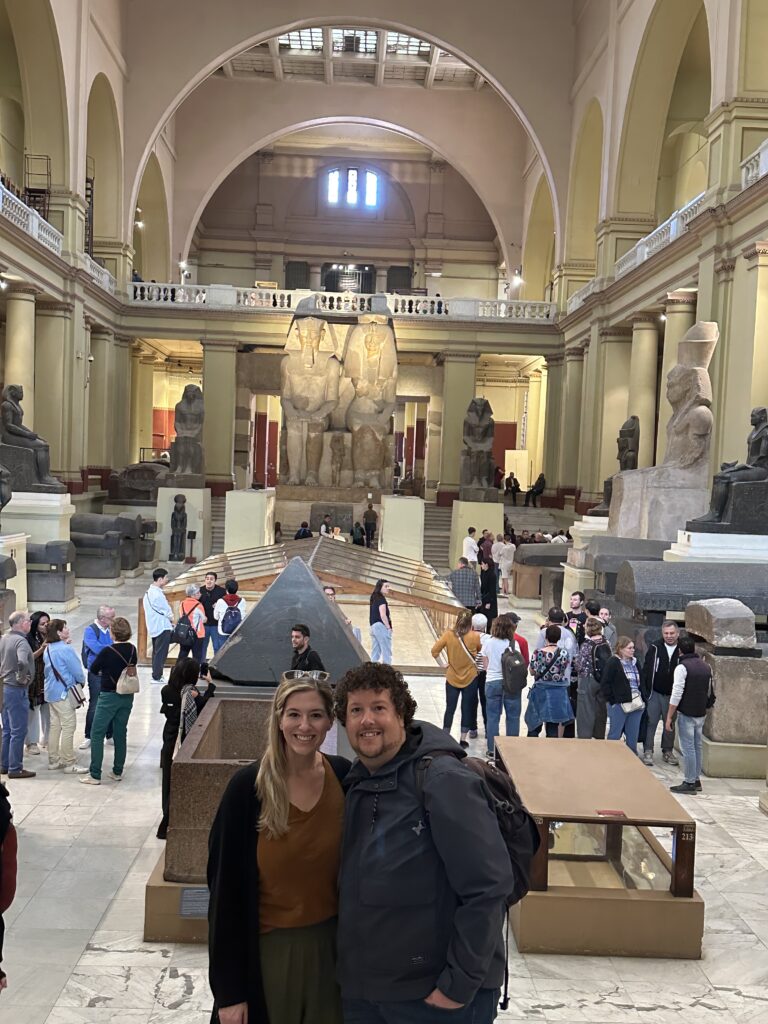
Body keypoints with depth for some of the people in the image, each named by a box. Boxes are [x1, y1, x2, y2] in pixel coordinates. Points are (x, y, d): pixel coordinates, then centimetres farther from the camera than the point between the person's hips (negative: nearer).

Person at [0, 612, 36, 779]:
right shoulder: (21, 641, -19)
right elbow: (22, 662, -37)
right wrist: (22, 678, -22)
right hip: (17, 690, -9)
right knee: (18, 731, -1)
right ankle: (15, 769, 4)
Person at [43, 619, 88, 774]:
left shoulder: (48, 649, 7)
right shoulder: (65, 649, -18)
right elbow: (78, 671, -14)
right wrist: (81, 681, 7)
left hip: (51, 691, 9)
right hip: (64, 692, -9)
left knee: (55, 726, 14)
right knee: (68, 727, -3)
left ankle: (53, 760, 21)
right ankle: (69, 763, 1)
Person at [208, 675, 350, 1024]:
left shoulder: (344, 777, -8)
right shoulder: (248, 786, -17)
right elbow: (226, 889, -12)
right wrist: (229, 990, -10)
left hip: (329, 942, 3)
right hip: (266, 946, -3)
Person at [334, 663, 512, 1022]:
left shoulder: (442, 780, -18)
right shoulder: (355, 783, 5)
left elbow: (488, 886, -21)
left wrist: (461, 984, -19)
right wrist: (349, 961, 9)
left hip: (434, 994, -7)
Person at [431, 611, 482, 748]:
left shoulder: (448, 635, -13)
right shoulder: (474, 637, -15)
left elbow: (434, 651, -14)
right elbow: (479, 651, 3)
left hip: (452, 678, 1)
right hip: (470, 678, -1)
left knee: (450, 708, 12)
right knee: (467, 708, 10)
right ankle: (463, 739, 15)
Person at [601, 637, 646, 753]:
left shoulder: (634, 662, 13)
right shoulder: (612, 662, -8)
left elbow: (641, 682, 20)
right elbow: (605, 683, -12)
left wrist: (642, 699, 10)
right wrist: (613, 700, -12)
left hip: (636, 704, 6)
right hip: (619, 705, -6)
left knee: (632, 737, 12)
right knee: (614, 735, 1)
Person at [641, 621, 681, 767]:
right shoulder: (654, 648, -5)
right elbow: (646, 669, -2)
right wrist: (645, 689, -6)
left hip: (672, 695, 1)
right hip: (655, 693, -1)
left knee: (670, 724, 13)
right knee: (651, 722, 2)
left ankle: (668, 751, 26)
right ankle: (648, 751, 11)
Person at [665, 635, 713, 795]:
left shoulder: (682, 667, -13)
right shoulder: (706, 666, 8)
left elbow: (676, 694, -16)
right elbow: (710, 691, 17)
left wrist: (669, 717, -13)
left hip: (686, 714, -7)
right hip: (701, 713, 7)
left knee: (688, 748, -3)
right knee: (697, 746, 15)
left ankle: (689, 783, 1)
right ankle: (696, 780, 23)